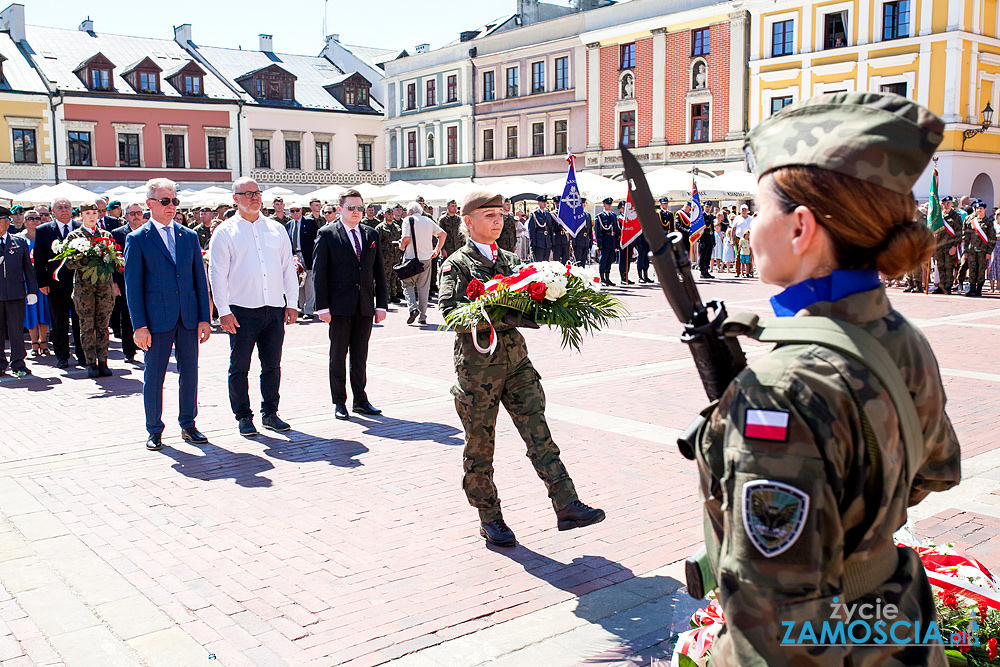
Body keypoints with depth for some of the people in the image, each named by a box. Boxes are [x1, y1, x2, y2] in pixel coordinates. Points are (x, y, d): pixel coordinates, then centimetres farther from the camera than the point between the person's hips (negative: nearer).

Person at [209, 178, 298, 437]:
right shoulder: (225, 232, 1)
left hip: (274, 309, 4)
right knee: (239, 367, 2)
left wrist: (292, 303, 7)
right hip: (242, 309, -3)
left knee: (272, 365, 9)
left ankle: (270, 413, 21)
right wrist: (223, 311, -10)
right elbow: (217, 274, -3)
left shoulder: (276, 229, 12)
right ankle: (243, 417, 13)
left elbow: (288, 268, 14)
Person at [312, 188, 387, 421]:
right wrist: (322, 306, -11)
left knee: (360, 356, 10)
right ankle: (339, 403, 15)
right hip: (339, 306, -3)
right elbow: (319, 272, -5)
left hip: (365, 306, 4)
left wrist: (381, 304, 6)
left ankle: (360, 400, 21)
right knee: (338, 355, 5)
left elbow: (379, 271, 12)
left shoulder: (371, 234, 11)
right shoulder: (327, 234, -2)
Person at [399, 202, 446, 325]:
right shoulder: (428, 221, 12)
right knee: (424, 287, 9)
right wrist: (437, 250, 14)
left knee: (408, 285, 6)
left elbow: (406, 238, -15)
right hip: (427, 258, 4)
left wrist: (401, 247, 5)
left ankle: (413, 308, -17)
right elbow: (443, 234, 10)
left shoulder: (408, 220, -3)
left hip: (411, 258, -4)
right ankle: (422, 316, 9)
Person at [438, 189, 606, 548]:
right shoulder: (457, 265, -3)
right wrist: (505, 319, -25)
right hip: (477, 364, -4)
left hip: (516, 359, 5)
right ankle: (489, 517, 20)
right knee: (480, 444, 6)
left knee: (537, 431, -2)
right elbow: (451, 312, -17)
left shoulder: (511, 260, 15)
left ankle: (567, 505, -3)